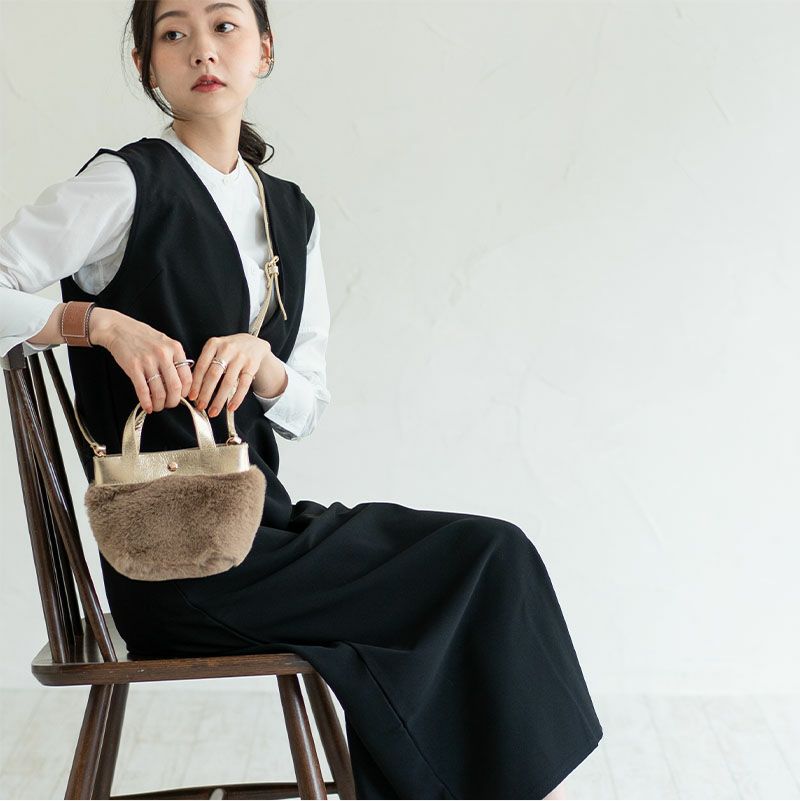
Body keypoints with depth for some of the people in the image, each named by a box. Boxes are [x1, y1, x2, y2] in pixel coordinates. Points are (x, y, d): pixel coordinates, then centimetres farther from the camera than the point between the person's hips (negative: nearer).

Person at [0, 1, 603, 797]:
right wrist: (105, 323, -22)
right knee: (490, 559, -11)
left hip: (258, 525, 6)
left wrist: (259, 363, -11)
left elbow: (304, 410, 9)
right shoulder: (127, 184, -5)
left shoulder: (291, 214, 12)